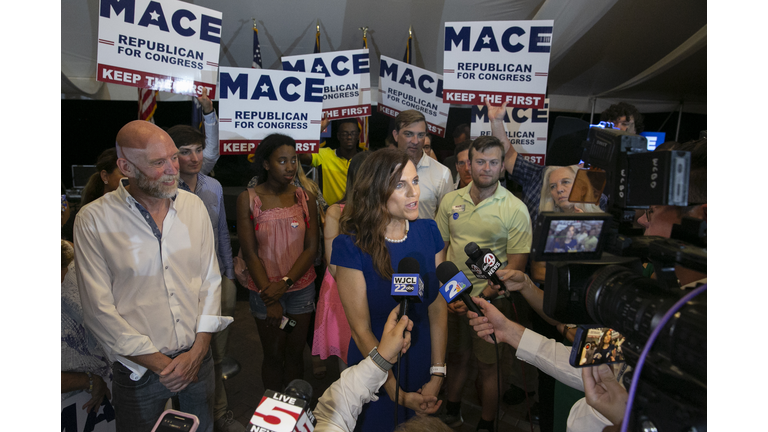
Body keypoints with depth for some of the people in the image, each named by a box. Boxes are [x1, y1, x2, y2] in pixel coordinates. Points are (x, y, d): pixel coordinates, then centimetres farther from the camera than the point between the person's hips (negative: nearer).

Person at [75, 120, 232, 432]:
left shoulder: (194, 206, -1)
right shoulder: (93, 221, -12)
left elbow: (210, 280, 0)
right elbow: (99, 310, -12)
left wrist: (198, 349, -8)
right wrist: (159, 363, -12)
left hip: (197, 358, 4)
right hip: (139, 368, -3)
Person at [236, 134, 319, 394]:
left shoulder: (305, 198, -1)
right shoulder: (248, 199, -7)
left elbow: (311, 248, -3)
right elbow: (250, 253, -8)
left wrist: (285, 283, -15)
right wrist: (270, 300, -11)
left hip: (301, 287, 2)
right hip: (264, 290, -1)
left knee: (295, 353, 13)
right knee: (273, 355, 11)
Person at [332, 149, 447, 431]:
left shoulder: (428, 232, -9)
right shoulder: (352, 246, -21)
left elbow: (438, 307, -6)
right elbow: (361, 329, -17)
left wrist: (437, 374, -10)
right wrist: (398, 394, -15)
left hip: (423, 363, 4)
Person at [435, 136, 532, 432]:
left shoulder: (515, 209, -9)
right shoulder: (450, 200, 3)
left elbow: (517, 263, -10)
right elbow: (438, 248, 7)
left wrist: (482, 297, -18)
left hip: (490, 300, -3)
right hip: (451, 298, 3)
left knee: (488, 364, 7)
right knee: (456, 357, 18)